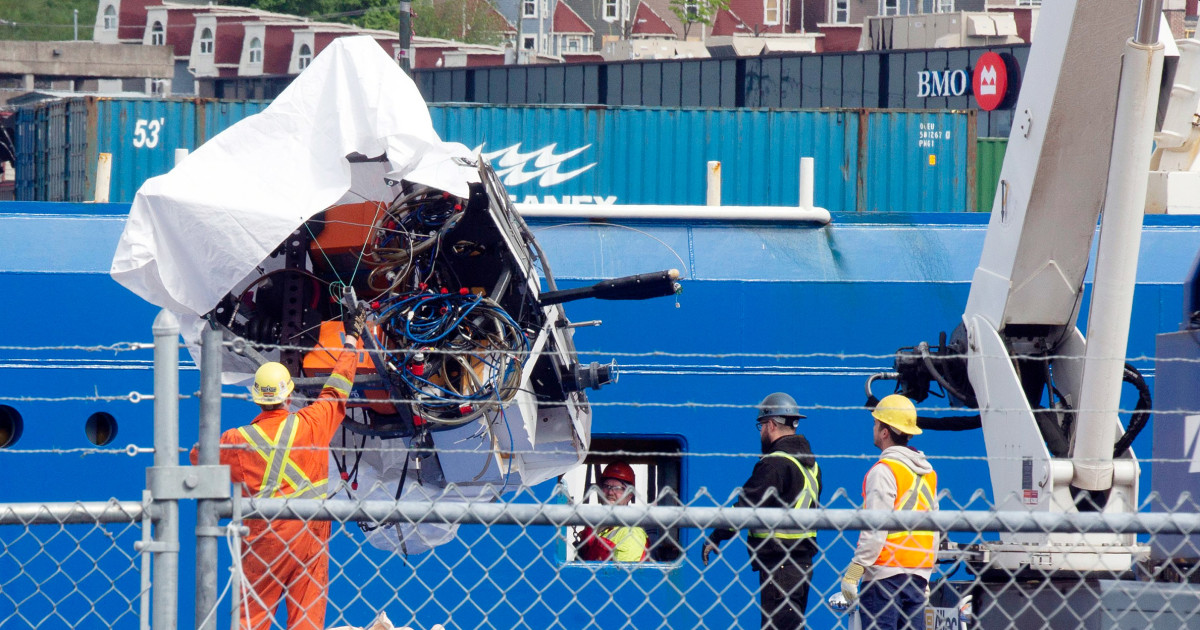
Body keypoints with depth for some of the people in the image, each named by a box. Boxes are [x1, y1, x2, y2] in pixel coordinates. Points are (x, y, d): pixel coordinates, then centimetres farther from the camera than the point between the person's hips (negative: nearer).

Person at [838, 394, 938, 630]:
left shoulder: (884, 470, -10)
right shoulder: (927, 471, 14)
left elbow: (876, 530, -16)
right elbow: (934, 531, 19)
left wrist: (854, 571, -14)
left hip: (886, 572, -8)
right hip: (919, 572, 8)